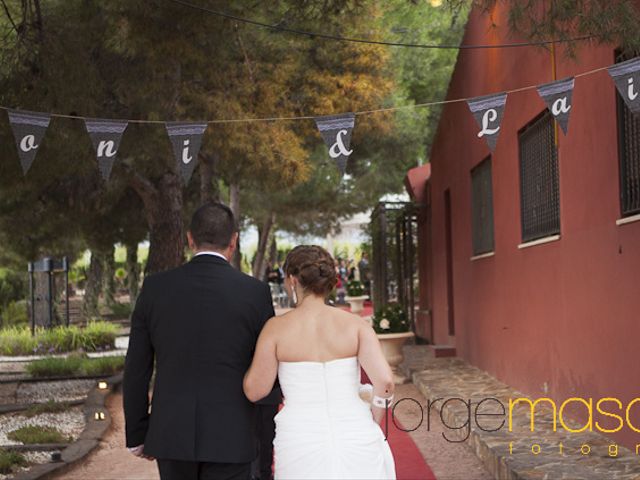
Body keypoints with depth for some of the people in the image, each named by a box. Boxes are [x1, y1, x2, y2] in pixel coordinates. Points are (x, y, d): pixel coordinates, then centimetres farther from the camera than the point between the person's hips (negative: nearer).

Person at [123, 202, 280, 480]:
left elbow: (136, 368, 3)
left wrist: (137, 434, 12)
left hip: (171, 434, 3)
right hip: (229, 436, -2)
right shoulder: (254, 292, -6)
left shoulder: (155, 288, 0)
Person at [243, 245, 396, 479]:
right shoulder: (355, 324, -2)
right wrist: (373, 424, 5)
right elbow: (384, 381, -12)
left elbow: (255, 391, 0)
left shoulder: (276, 327, -4)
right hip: (356, 445, 1)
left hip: (302, 450, -1)